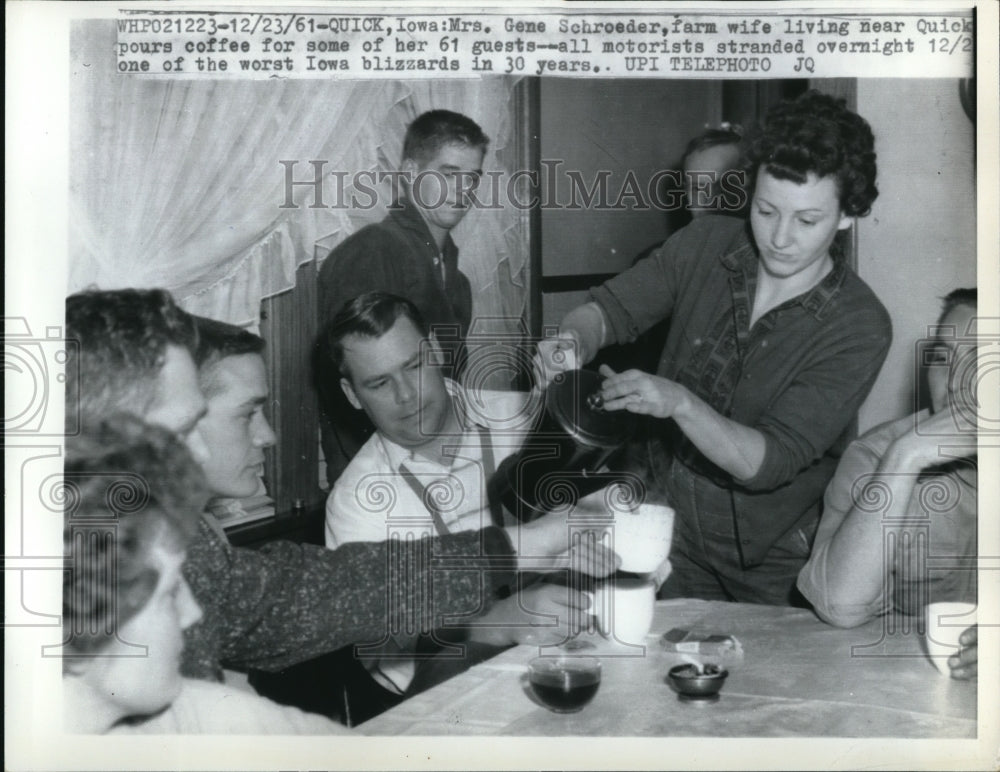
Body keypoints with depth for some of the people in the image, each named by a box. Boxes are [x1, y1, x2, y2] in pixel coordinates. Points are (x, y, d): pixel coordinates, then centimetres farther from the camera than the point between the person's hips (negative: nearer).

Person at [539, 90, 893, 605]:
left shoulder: (858, 329, -19)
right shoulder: (706, 244, -6)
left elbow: (766, 463, -25)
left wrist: (680, 403, -40)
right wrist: (574, 342, -24)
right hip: (666, 528, 3)